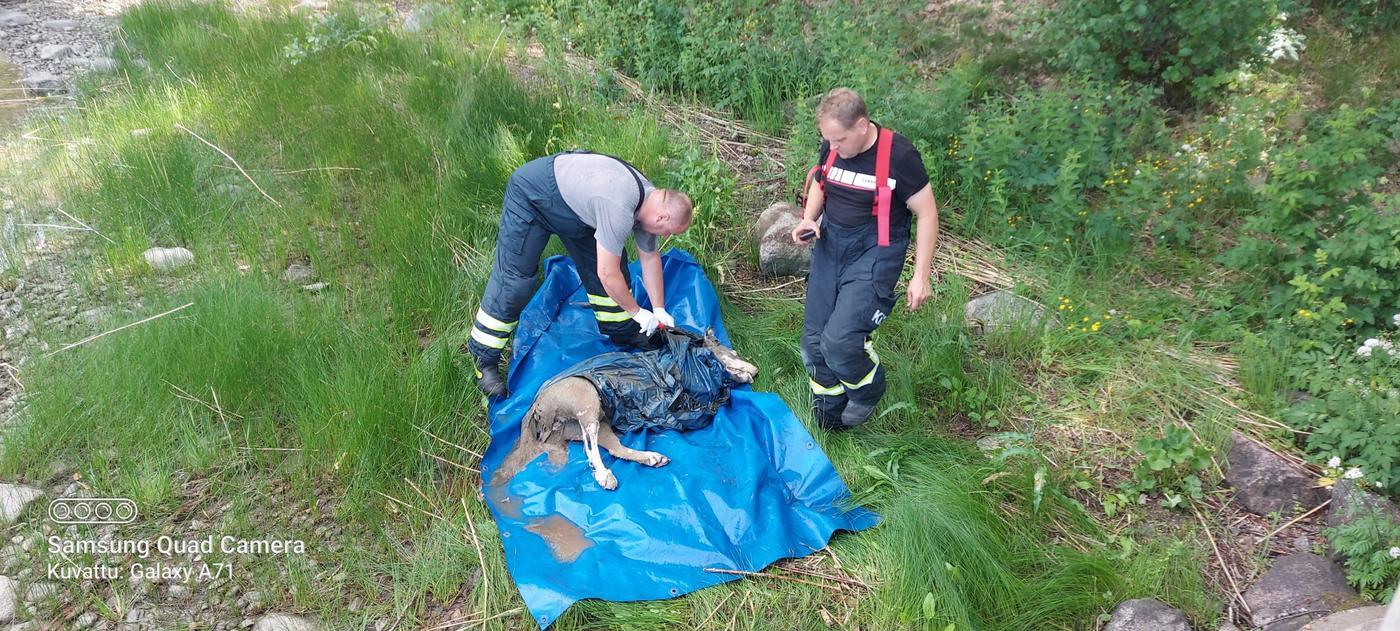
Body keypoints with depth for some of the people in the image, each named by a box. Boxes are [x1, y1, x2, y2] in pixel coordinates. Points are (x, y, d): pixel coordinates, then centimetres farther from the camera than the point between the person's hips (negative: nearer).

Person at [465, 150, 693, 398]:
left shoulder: (650, 200, -9)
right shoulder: (619, 209, -38)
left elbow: (650, 257, 4)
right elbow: (607, 275, -33)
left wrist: (659, 310, 5)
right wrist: (638, 312, -18)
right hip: (530, 195, -9)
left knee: (614, 262, 4)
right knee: (513, 278, -10)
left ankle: (624, 334, 21)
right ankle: (483, 359, 1)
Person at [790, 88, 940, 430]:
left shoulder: (899, 155, -17)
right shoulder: (831, 147, -1)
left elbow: (927, 213, -10)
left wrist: (921, 276, -11)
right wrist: (808, 219, -1)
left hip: (874, 252, -6)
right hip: (830, 244, 6)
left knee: (839, 339, -21)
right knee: (814, 339, 6)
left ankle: (868, 388, 13)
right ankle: (829, 416, 28)